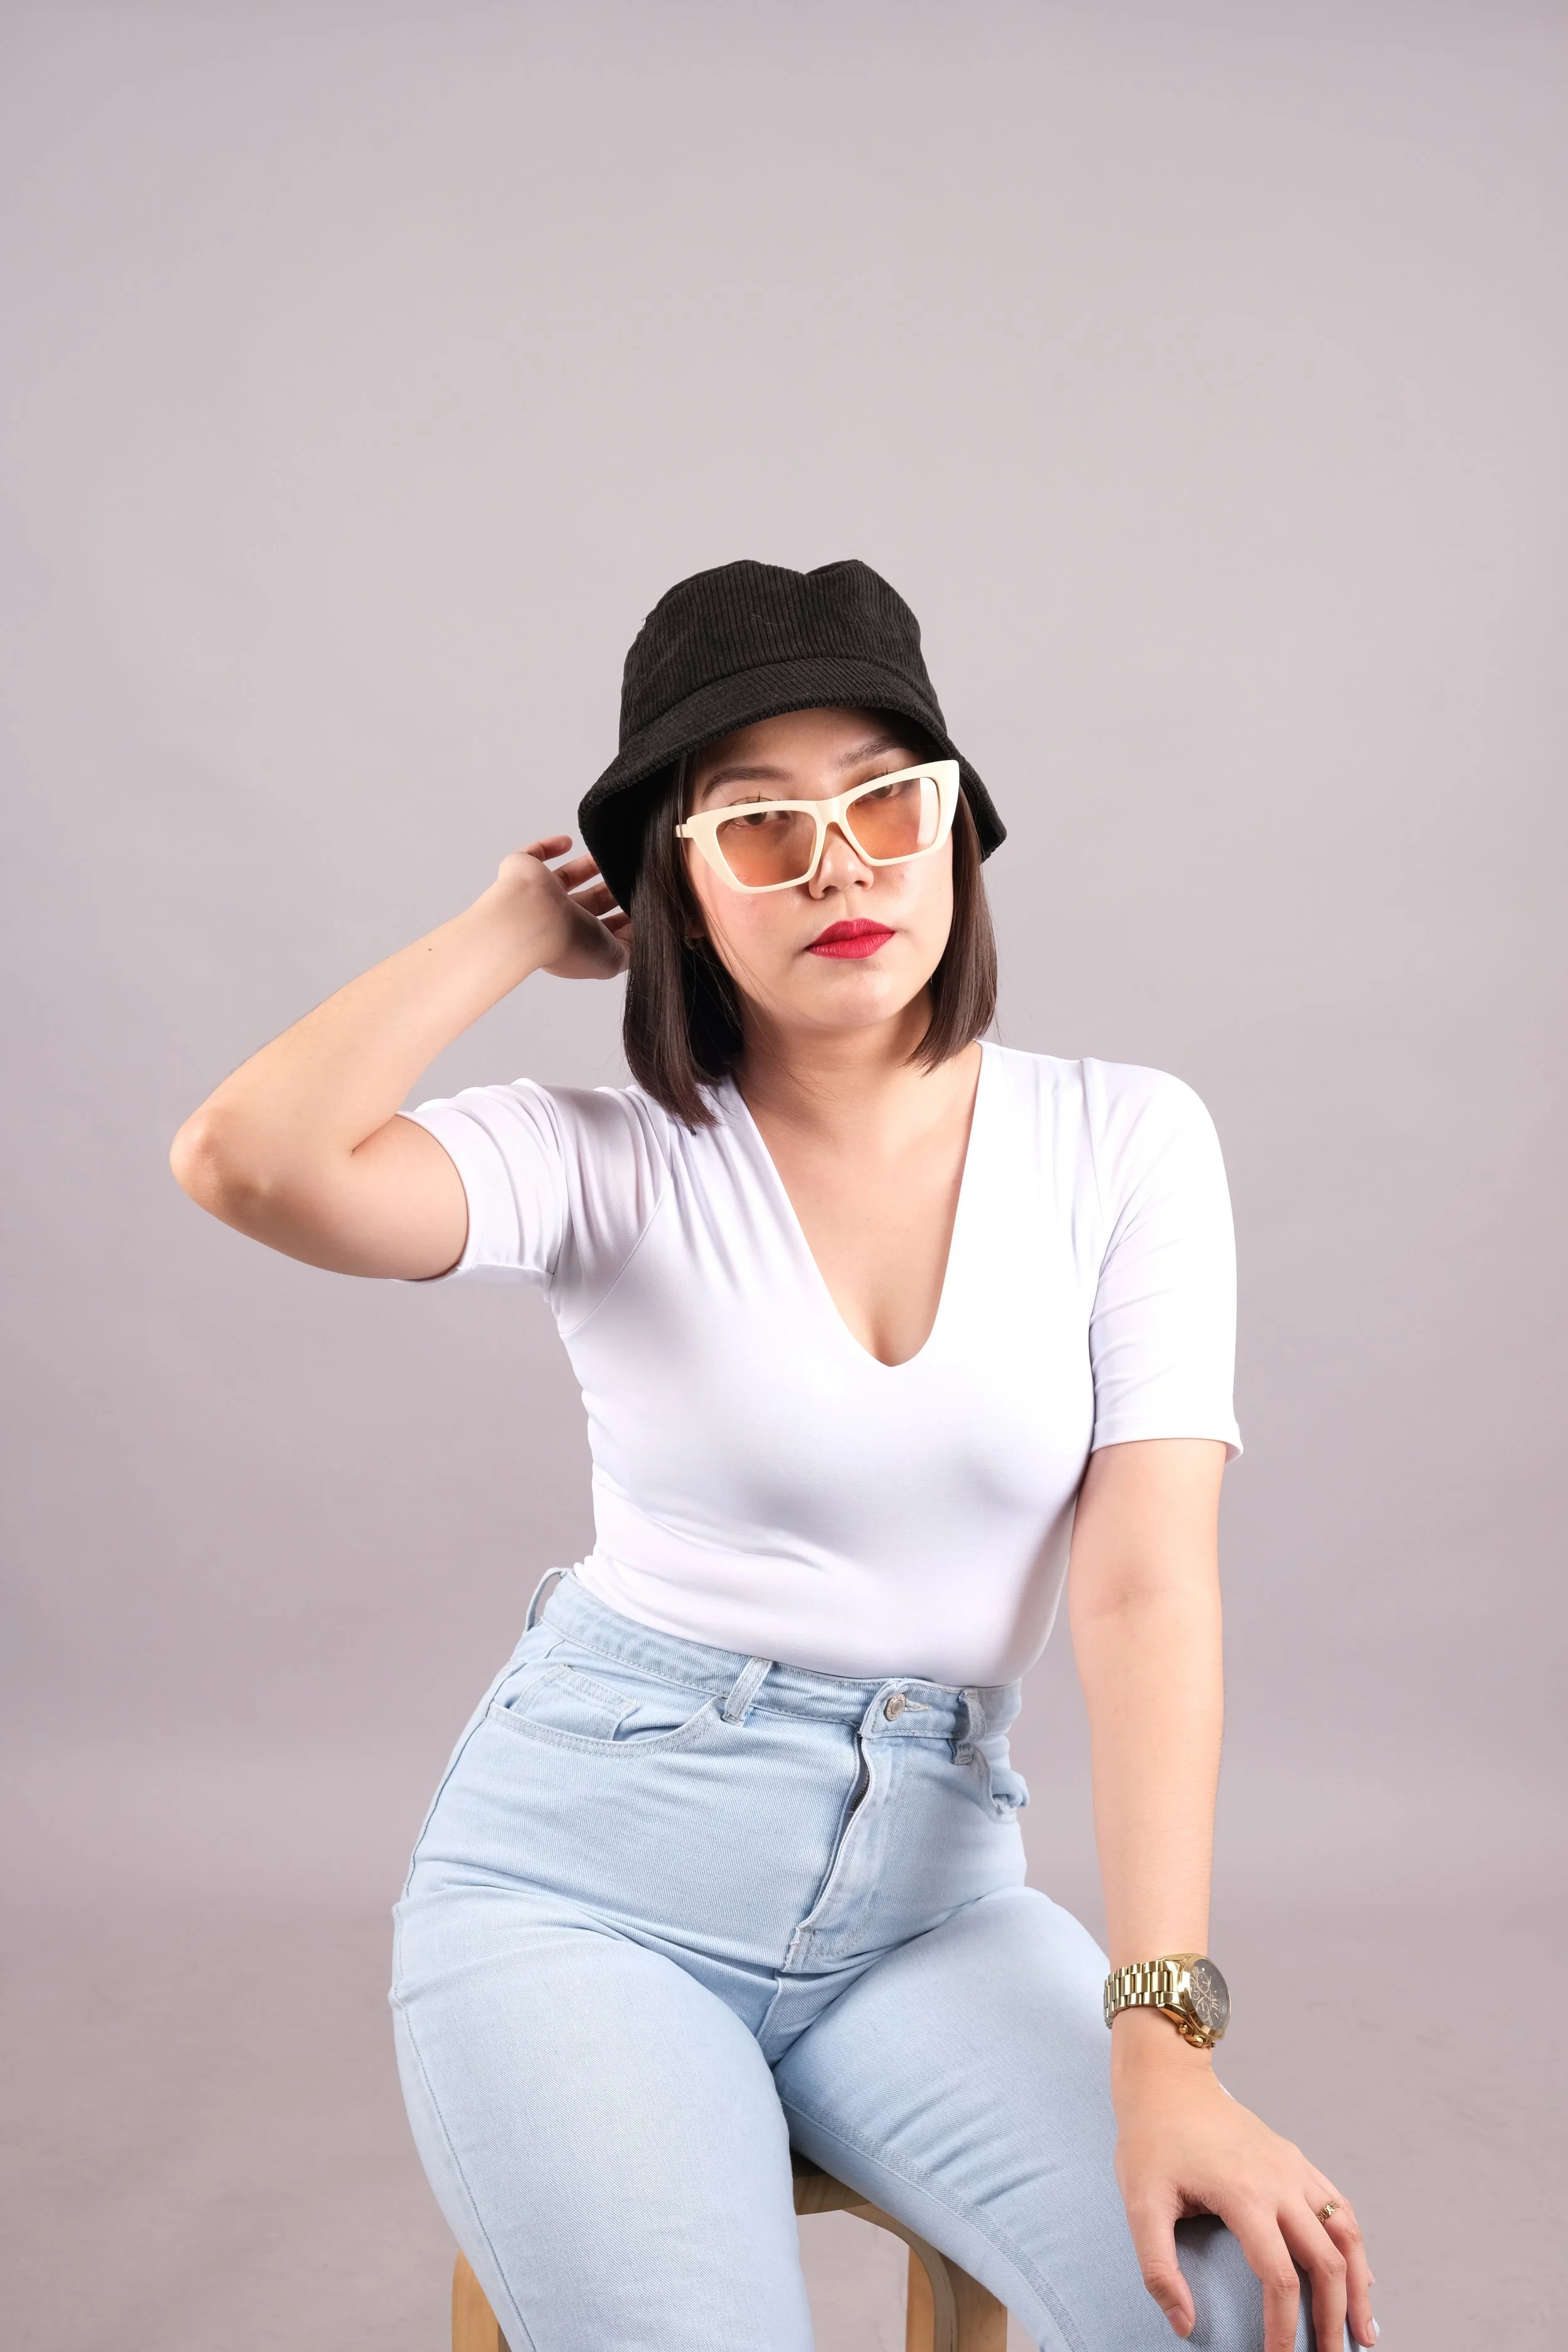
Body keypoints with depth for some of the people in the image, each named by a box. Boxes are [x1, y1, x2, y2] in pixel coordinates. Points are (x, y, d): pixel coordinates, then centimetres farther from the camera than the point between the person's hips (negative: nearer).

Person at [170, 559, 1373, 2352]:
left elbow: (1146, 1588, -9)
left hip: (928, 1885, 2)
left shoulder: (1123, 1144, -1)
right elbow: (249, 1161, -24)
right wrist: (514, 926, -8)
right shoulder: (617, 1163, -5)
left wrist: (1162, 2036, -19)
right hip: (583, 1869, -1)